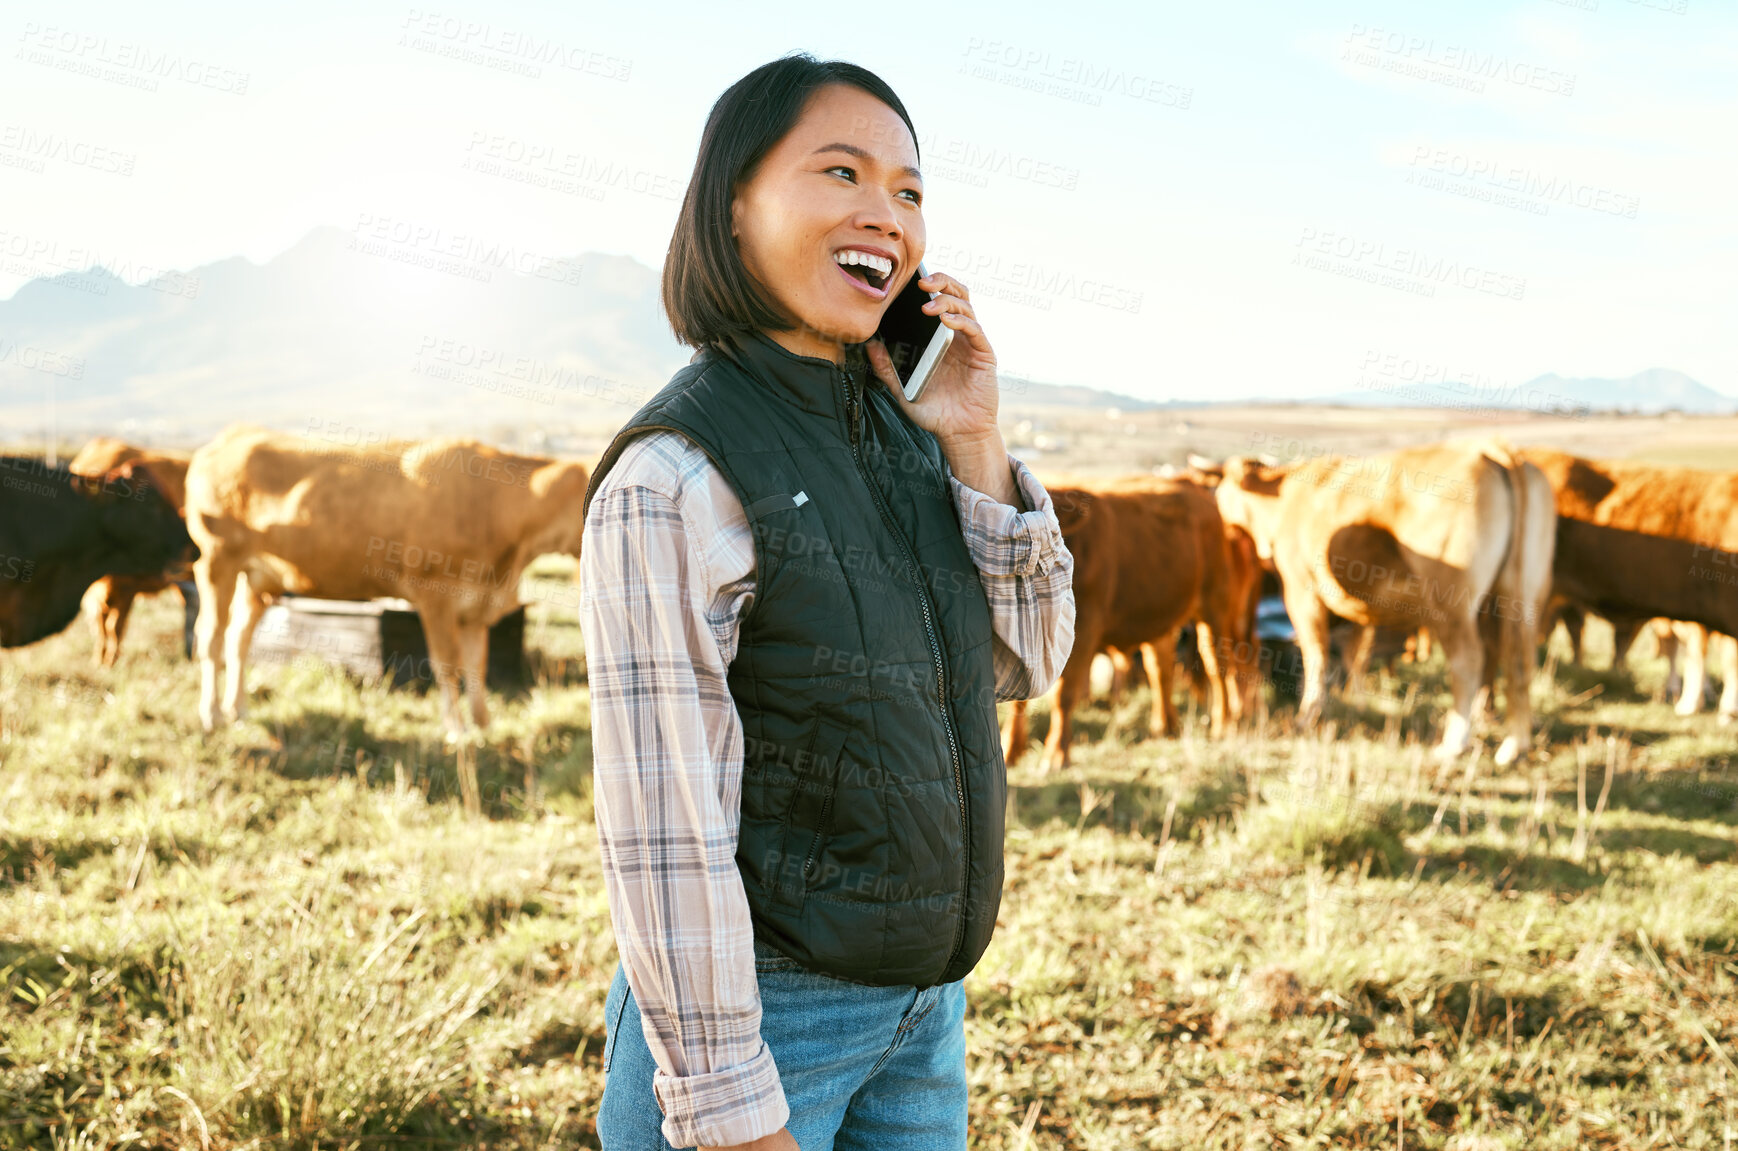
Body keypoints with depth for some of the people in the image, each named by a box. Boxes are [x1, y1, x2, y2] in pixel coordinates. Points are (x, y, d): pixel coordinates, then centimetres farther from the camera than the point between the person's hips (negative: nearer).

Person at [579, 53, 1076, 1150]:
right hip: (764, 1009, -7)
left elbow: (1026, 664, 7)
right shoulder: (673, 479, -18)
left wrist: (976, 448, -6)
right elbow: (664, 832, -20)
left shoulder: (901, 429, 4)